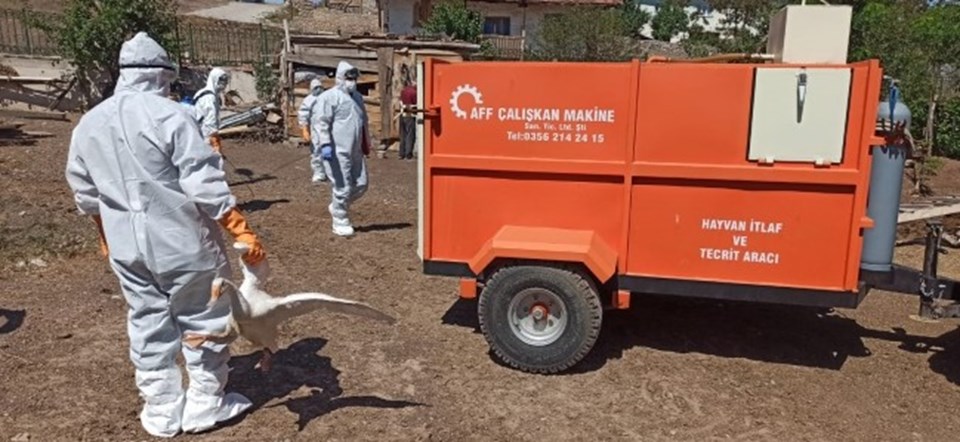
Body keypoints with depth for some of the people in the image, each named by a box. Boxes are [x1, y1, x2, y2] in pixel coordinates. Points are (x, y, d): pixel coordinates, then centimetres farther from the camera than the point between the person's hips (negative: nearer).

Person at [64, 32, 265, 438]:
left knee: (148, 325, 16)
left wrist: (106, 234, 28)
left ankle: (161, 411, 26)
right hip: (182, 241, -5)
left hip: (126, 247, 6)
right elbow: (204, 184, -20)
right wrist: (242, 231, -18)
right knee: (203, 320, 11)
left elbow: (84, 192, 14)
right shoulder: (170, 116, -15)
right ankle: (205, 404, 22)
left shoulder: (88, 123, 5)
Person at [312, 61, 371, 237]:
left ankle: (337, 206, 30)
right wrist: (325, 144, -22)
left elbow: (363, 122, 29)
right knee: (343, 187, -5)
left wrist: (366, 145, 29)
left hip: (355, 151, 8)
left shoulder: (357, 97, 19)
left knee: (361, 185, 8)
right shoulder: (329, 97, -7)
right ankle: (341, 222, 10)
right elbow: (320, 122, -14)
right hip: (338, 151, -8)